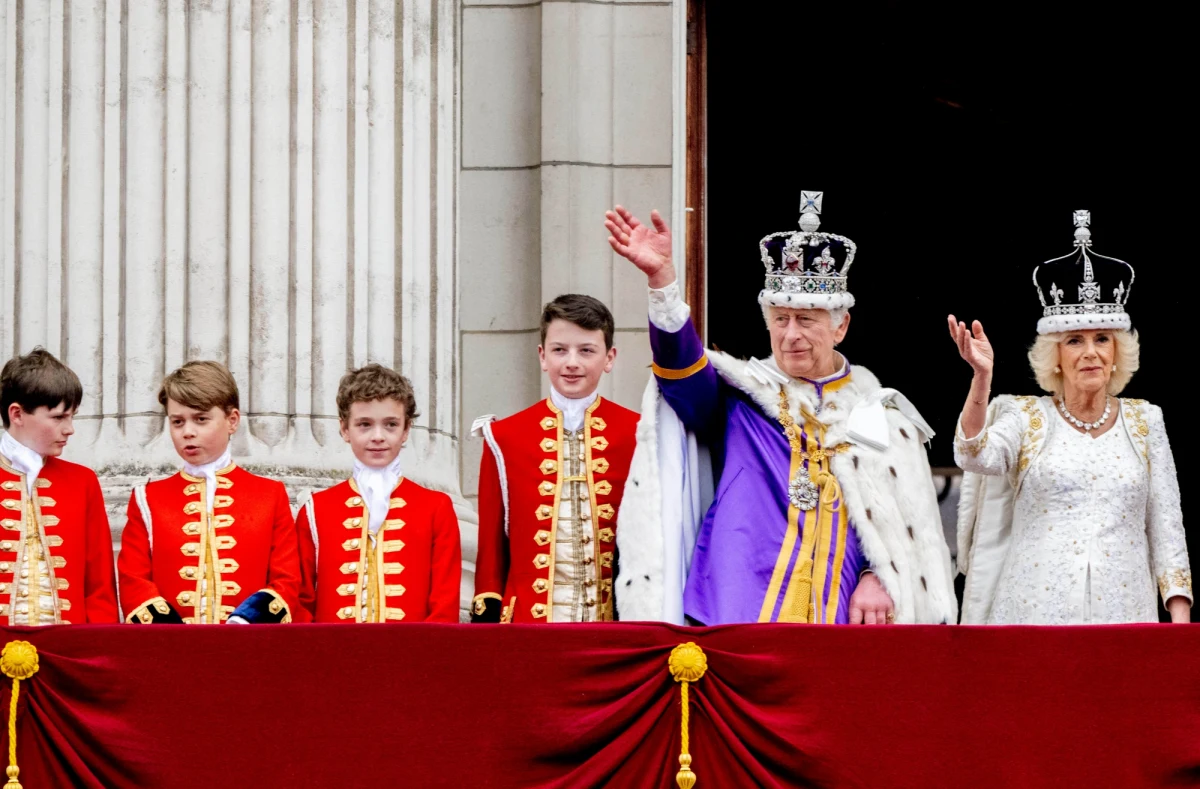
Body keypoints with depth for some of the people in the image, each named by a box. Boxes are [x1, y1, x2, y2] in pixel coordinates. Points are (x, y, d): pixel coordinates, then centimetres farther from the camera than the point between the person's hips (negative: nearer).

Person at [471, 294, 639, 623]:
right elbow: (491, 547, 8)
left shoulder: (638, 435, 4)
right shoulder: (505, 438, 5)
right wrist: (486, 625, 2)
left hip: (617, 628, 0)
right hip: (530, 621, 0)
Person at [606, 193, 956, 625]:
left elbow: (909, 521, 12)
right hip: (738, 616, -1)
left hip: (843, 620, 1)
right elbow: (681, 364, -11)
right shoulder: (738, 397, 9)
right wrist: (661, 277, -26)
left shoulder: (878, 413, 14)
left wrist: (879, 577, -7)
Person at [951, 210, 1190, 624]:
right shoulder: (1026, 417, 5)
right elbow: (977, 457, -14)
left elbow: (1166, 524, 9)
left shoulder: (1143, 421, 10)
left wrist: (1180, 616, 1)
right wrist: (981, 377, -28)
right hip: (1036, 610, -1)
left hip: (1123, 610, 2)